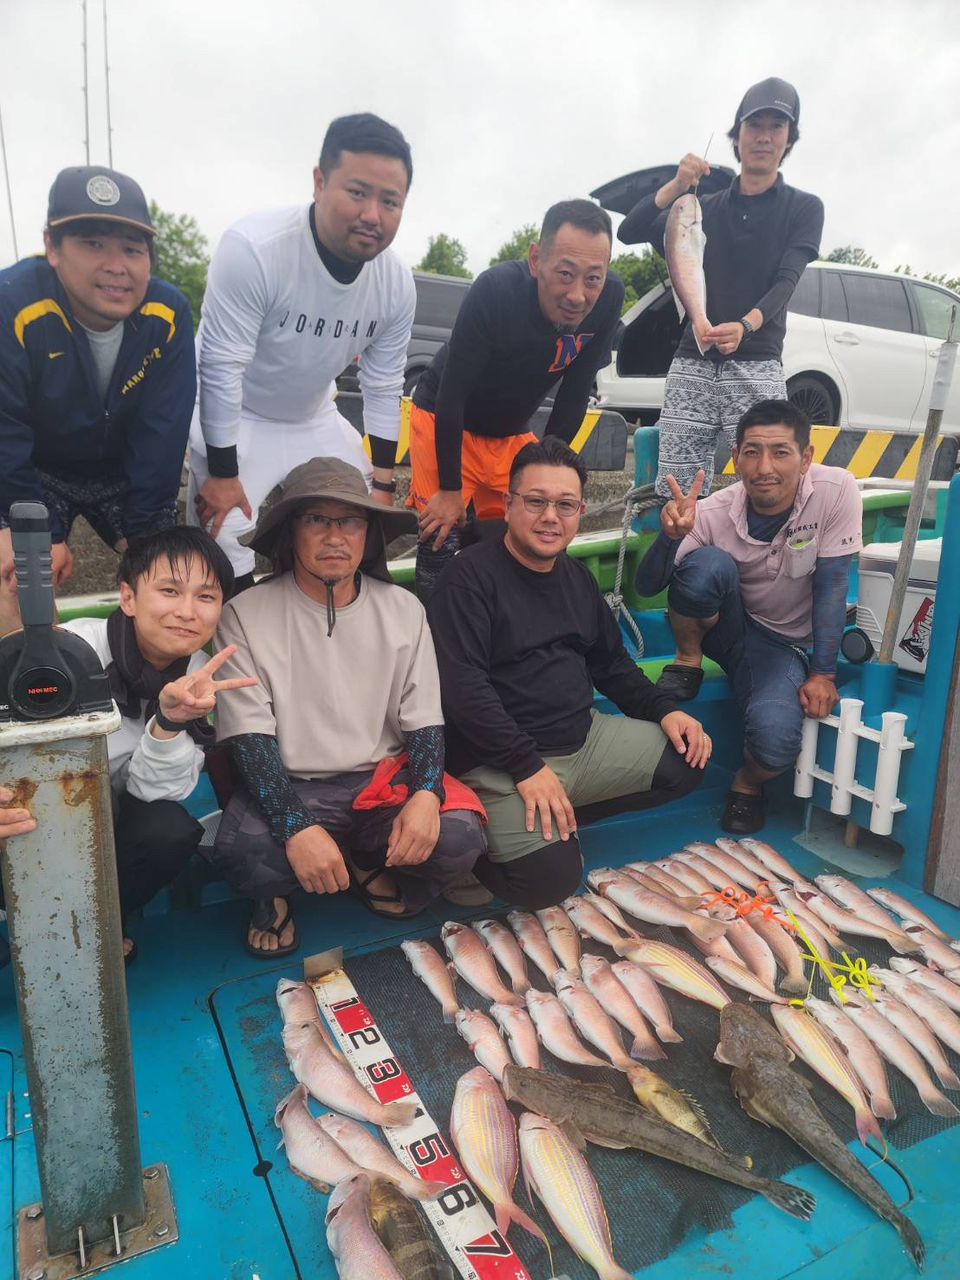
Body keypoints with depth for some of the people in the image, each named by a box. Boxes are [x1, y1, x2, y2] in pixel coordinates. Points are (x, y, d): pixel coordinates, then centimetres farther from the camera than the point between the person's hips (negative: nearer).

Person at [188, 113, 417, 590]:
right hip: (234, 419, -5)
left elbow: (383, 387, -1)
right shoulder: (252, 248, -30)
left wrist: (382, 484, 1)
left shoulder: (397, 282, -12)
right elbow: (220, 369, -26)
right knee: (229, 568, -13)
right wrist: (222, 473, -23)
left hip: (316, 420, 6)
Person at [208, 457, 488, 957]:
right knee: (241, 850, -33)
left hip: (383, 780, 3)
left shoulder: (403, 609, 3)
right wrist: (296, 826, -26)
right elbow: (248, 738, -12)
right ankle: (275, 893, 6)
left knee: (459, 836, -24)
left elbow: (423, 722, 2)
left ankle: (371, 865, 10)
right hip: (288, 787, -2)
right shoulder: (246, 614, -6)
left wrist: (426, 793, -19)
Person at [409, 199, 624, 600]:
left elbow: (574, 394, -9)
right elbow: (452, 395, -27)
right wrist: (449, 488, -23)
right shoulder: (495, 290, -32)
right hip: (443, 421, -4)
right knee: (442, 540, -14)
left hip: (512, 432, 5)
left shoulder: (608, 300, -20)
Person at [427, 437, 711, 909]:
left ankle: (557, 821, 7)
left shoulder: (577, 577, 12)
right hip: (502, 761, -8)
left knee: (687, 760, 5)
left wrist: (664, 711, 5)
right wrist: (528, 766, -23)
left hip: (585, 737, 8)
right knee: (549, 879, -24)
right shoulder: (472, 575, -13)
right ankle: (480, 836, 9)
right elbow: (461, 688, -21)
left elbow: (612, 665, 20)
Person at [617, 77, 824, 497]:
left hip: (757, 369, -2)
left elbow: (785, 281, -5)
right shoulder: (704, 208, 19)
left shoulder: (804, 208, 12)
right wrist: (676, 186, -6)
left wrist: (744, 326, -25)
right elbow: (629, 232, 9)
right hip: (691, 368, 2)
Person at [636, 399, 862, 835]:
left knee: (774, 737, -31)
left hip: (783, 644, 0)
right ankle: (688, 662, -5)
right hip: (723, 628, 1)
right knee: (706, 564, -34)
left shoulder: (836, 491, -20)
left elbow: (831, 587, -15)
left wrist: (823, 675, -15)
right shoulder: (714, 513, -20)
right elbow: (646, 587, -20)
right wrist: (670, 536, -40)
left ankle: (749, 783, 7)